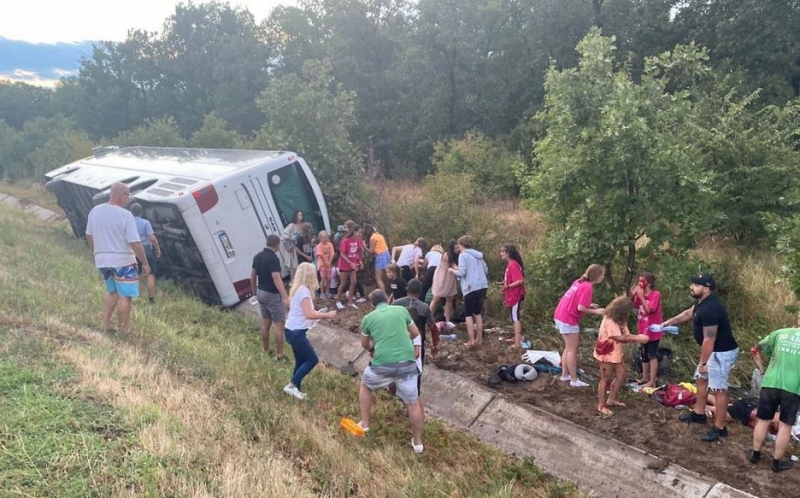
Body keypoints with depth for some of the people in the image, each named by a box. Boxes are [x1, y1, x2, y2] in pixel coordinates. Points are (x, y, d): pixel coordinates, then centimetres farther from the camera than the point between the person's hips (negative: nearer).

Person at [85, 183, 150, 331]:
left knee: (112, 292, 24)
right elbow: (135, 243, -19)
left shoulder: (94, 211, 2)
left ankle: (105, 324, 21)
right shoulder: (125, 215, -18)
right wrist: (145, 263, -11)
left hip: (102, 261, 7)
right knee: (124, 296, 3)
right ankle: (123, 330, 7)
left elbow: (89, 236, 13)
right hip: (123, 261, -7)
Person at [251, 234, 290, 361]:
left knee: (265, 323, 17)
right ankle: (280, 356, 1)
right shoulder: (273, 258, -21)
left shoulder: (257, 257, 5)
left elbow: (253, 276, 12)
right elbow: (277, 279, -29)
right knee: (279, 325, -2)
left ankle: (266, 352, 26)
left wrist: (255, 292, 25)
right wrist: (286, 297, -34)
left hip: (261, 293, 8)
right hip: (272, 295, -8)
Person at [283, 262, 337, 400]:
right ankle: (291, 385, 3)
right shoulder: (304, 290, -19)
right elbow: (309, 314, -24)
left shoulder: (297, 288, 9)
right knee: (313, 359, 0)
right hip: (296, 332, -9)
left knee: (301, 361, 16)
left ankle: (294, 388, 22)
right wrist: (327, 315, -15)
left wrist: (315, 312, 16)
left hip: (292, 330, 9)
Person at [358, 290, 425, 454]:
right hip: (407, 364, 1)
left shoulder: (368, 318, 8)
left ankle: (364, 424, 34)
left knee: (365, 385, 29)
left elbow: (365, 345, 23)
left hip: (382, 365, 0)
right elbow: (415, 333, 22)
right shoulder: (401, 310, 9)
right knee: (412, 403, 16)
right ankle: (417, 442, 25)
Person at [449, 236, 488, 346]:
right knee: (477, 312, 17)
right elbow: (486, 270, 18)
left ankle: (471, 341, -1)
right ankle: (479, 338, 20)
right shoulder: (478, 255, 15)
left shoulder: (463, 255, -7)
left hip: (471, 288, -7)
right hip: (482, 286, 7)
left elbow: (461, 272, -15)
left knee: (468, 314, 3)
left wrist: (453, 270, 4)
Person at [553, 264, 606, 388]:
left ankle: (565, 375, 26)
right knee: (572, 349, 0)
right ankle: (574, 380, 7)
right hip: (569, 319, -9)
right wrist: (595, 311, -8)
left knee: (569, 347, 19)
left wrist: (589, 305, 9)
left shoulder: (580, 282, 10)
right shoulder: (588, 287, -16)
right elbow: (580, 308, -21)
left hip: (561, 316, 9)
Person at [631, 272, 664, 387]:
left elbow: (649, 310, -27)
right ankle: (645, 378, 29)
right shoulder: (640, 293, 0)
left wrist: (641, 297, -28)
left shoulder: (656, 294, -19)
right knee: (644, 355, 16)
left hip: (653, 330, -7)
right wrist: (633, 295, -10)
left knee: (652, 356, -1)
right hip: (643, 330, 7)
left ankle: (652, 382, 5)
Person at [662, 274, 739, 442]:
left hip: (722, 352, -11)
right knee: (701, 378, 22)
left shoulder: (710, 308, -30)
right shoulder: (703, 301, 2)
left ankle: (720, 428, 6)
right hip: (714, 350, 11)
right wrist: (668, 322, 19)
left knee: (718, 389, -4)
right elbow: (688, 313, 23)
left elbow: (709, 339, -27)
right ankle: (699, 414, 36)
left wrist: (703, 362, -19)